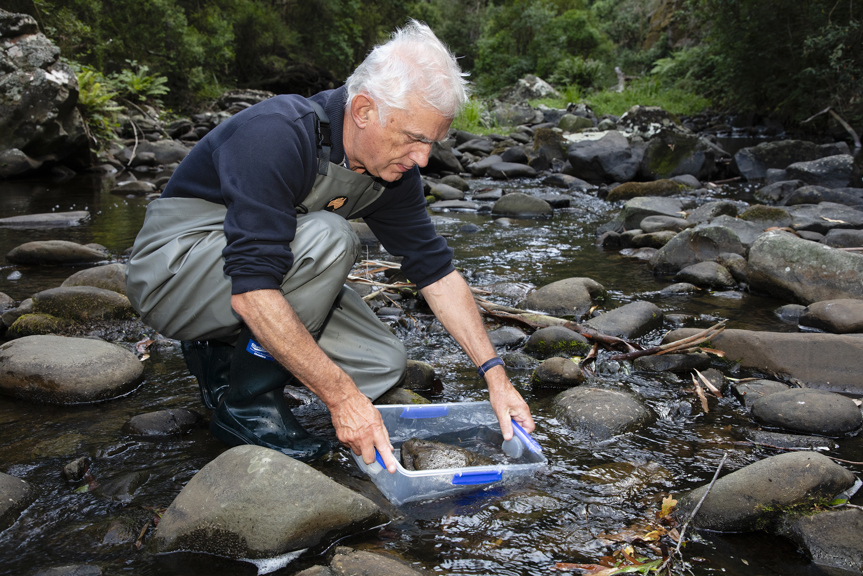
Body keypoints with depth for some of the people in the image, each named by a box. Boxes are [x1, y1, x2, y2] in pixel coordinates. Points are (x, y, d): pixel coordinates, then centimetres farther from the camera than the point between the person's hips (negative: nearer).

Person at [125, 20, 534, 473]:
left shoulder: (393, 164, -8)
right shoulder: (277, 135, -32)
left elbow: (436, 269, -2)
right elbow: (252, 292, -38)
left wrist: (495, 373, -7)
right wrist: (342, 397, -37)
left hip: (261, 262, 7)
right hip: (171, 267, -7)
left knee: (384, 364, -6)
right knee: (328, 239, -32)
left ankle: (226, 350, 9)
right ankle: (245, 401, -16)